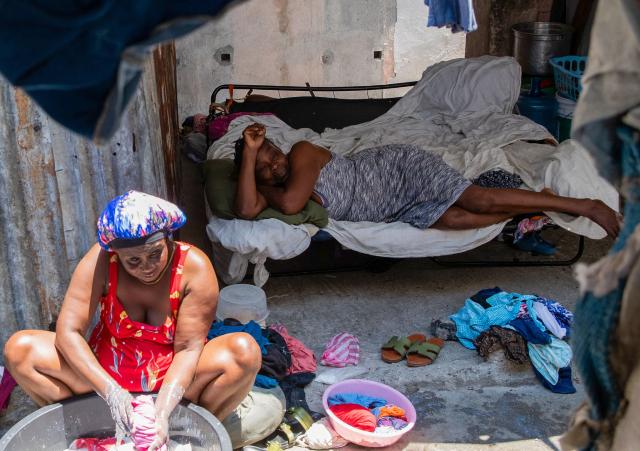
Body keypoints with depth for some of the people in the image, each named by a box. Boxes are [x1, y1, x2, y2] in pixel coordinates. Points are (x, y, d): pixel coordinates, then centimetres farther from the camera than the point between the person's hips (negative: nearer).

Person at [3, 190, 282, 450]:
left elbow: (188, 349, -21)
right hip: (106, 369, 2)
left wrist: (162, 411, -35)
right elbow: (68, 332, -22)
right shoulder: (100, 262, -18)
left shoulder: (195, 267, -21)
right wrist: (110, 391, -35)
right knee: (19, 349, -18)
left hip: (173, 374, -1)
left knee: (245, 351, -29)